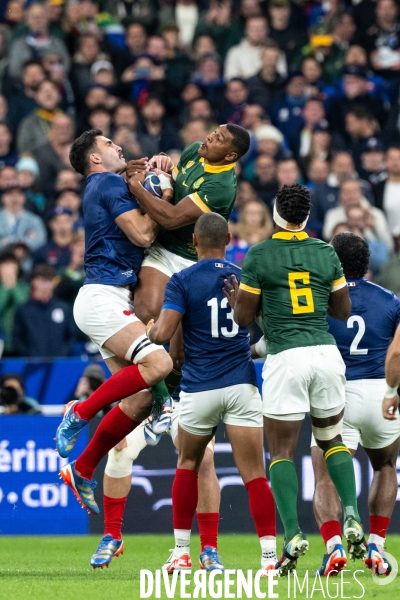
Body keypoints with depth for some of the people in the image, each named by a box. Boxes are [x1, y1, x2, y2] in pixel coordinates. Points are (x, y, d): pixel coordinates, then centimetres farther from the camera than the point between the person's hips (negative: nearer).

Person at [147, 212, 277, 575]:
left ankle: (181, 553, 18)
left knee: (188, 465, 20)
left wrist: (150, 328, 8)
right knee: (255, 475, -3)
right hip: (242, 386, 1)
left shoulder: (182, 281, -6)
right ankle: (270, 556, -14)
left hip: (199, 389, -1)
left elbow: (163, 334, -14)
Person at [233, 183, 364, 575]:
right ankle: (352, 517, 2)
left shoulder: (259, 256, -3)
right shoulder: (326, 253, 7)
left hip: (286, 358, -3)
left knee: (282, 451, 3)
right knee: (332, 439, 21)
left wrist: (236, 297, 22)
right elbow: (343, 311, 14)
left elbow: (242, 319, 2)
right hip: (326, 353, 3)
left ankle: (293, 535, -11)